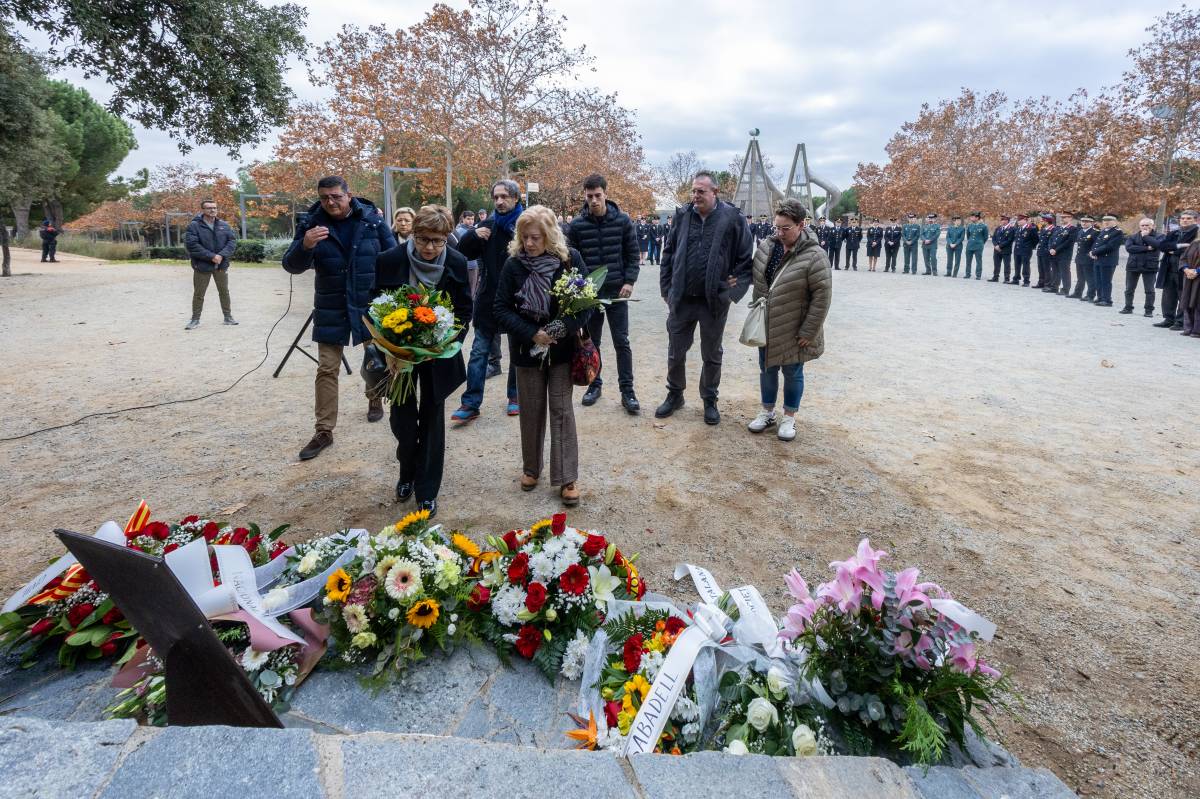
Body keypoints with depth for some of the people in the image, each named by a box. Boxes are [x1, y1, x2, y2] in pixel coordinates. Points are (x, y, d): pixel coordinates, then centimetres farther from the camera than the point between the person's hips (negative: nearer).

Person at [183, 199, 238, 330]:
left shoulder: (224, 225, 5)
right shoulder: (194, 226, -8)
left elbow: (232, 241, -2)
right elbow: (191, 245, -16)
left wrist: (222, 255, -17)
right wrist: (211, 256, -22)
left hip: (221, 265, 3)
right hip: (202, 266, -3)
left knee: (224, 292, 12)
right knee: (198, 294, 5)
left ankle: (228, 316, 24)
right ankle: (195, 319, 15)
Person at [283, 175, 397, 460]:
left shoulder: (372, 219, -6)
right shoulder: (311, 224, -5)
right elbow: (292, 266, -8)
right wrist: (305, 246, -29)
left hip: (371, 304, 0)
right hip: (331, 309, 0)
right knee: (327, 369, 0)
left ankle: (374, 399, 45)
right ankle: (324, 431, 7)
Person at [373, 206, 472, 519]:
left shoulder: (457, 263, -12)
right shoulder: (390, 260, -13)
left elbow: (464, 310, -2)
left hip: (438, 353, 0)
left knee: (432, 419, 7)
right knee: (402, 416, 5)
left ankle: (427, 491, 19)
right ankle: (407, 472, 35)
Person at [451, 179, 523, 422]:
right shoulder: (487, 225, 6)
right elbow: (462, 253, 7)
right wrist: (472, 235, -11)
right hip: (488, 299, 3)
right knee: (479, 351, 1)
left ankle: (515, 396, 28)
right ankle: (471, 403, 5)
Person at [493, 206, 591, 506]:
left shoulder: (570, 259, -10)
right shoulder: (514, 264, -9)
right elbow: (501, 309, -8)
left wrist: (562, 328, -21)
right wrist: (532, 334, -20)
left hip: (562, 347, -1)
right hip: (527, 348, 1)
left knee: (562, 410, 3)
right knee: (531, 410, 11)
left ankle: (567, 477, 11)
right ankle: (531, 468, 29)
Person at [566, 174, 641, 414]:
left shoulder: (623, 220, -2)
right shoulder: (577, 225, -1)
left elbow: (632, 254, 2)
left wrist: (629, 282, -8)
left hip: (617, 292, -1)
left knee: (621, 342, 1)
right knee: (592, 342, 11)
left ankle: (627, 390, 9)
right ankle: (595, 384, 26)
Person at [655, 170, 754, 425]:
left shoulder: (732, 218, -6)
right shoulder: (682, 215, 2)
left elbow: (746, 257, -2)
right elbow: (668, 253, 8)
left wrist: (735, 289, -7)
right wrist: (666, 288, 4)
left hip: (714, 301, -2)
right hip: (681, 299, 2)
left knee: (712, 355, 12)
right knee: (675, 352, 12)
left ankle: (710, 400, 29)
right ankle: (675, 395, 32)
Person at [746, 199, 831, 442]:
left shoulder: (813, 256, -18)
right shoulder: (765, 247, -1)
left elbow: (821, 297, -17)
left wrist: (808, 332, -17)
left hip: (794, 330, -5)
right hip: (766, 326, 5)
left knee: (792, 373, 10)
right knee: (767, 369, 16)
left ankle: (789, 417, 26)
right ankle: (767, 412, 33)